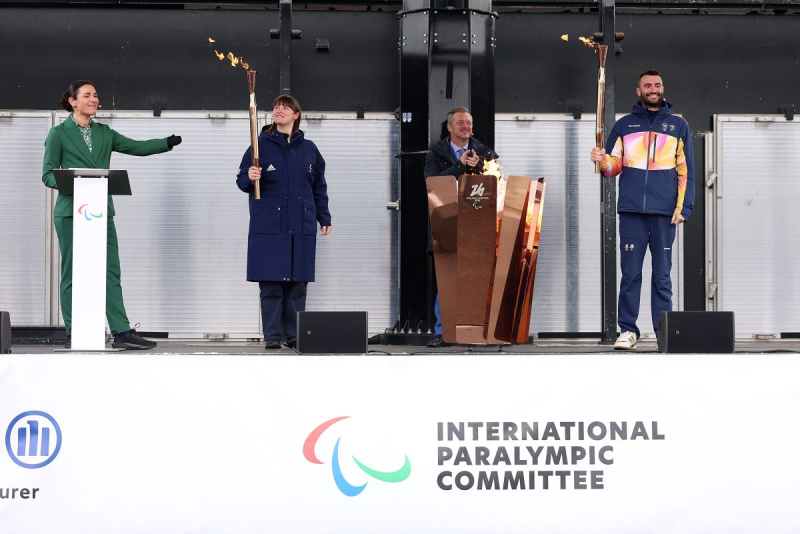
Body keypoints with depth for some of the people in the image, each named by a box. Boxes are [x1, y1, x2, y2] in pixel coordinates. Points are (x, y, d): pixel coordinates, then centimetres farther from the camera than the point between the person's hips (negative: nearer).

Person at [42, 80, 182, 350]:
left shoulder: (104, 133, 15)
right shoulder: (58, 134, 1)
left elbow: (136, 147, 7)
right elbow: (48, 175, -1)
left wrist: (167, 142, -8)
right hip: (71, 212, -4)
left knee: (111, 273, 0)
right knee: (72, 274, 1)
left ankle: (122, 332, 0)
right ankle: (73, 335, 7)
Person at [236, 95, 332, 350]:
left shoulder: (309, 149, 11)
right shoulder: (261, 145, 3)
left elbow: (319, 187, 18)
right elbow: (242, 180, 2)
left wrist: (324, 217, 15)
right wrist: (249, 178, -20)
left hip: (302, 226, 2)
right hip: (268, 225, -2)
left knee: (298, 283, 3)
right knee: (270, 283, -3)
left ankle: (294, 335, 10)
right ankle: (272, 336, 3)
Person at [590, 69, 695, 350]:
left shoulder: (678, 125, 12)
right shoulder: (624, 125, 14)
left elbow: (686, 170, 8)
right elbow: (614, 166, 12)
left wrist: (683, 207, -3)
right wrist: (602, 160, -11)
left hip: (665, 212, -1)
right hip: (631, 210, 1)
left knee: (662, 276, 1)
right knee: (630, 273, -1)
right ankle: (627, 330, 2)